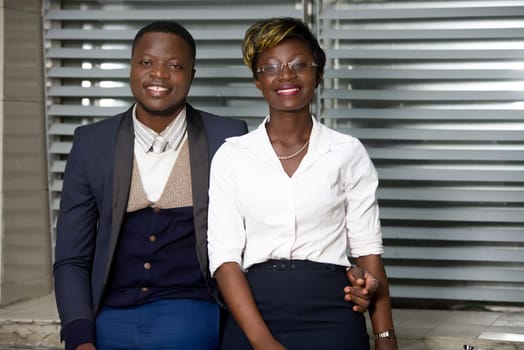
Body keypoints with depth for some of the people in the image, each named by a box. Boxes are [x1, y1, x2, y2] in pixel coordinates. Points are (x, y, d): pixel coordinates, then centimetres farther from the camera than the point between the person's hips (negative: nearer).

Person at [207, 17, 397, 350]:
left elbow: (368, 250, 2)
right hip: (253, 314, 0)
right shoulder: (231, 155, 2)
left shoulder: (348, 152, 2)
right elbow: (225, 255, -3)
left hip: (331, 316, 0)